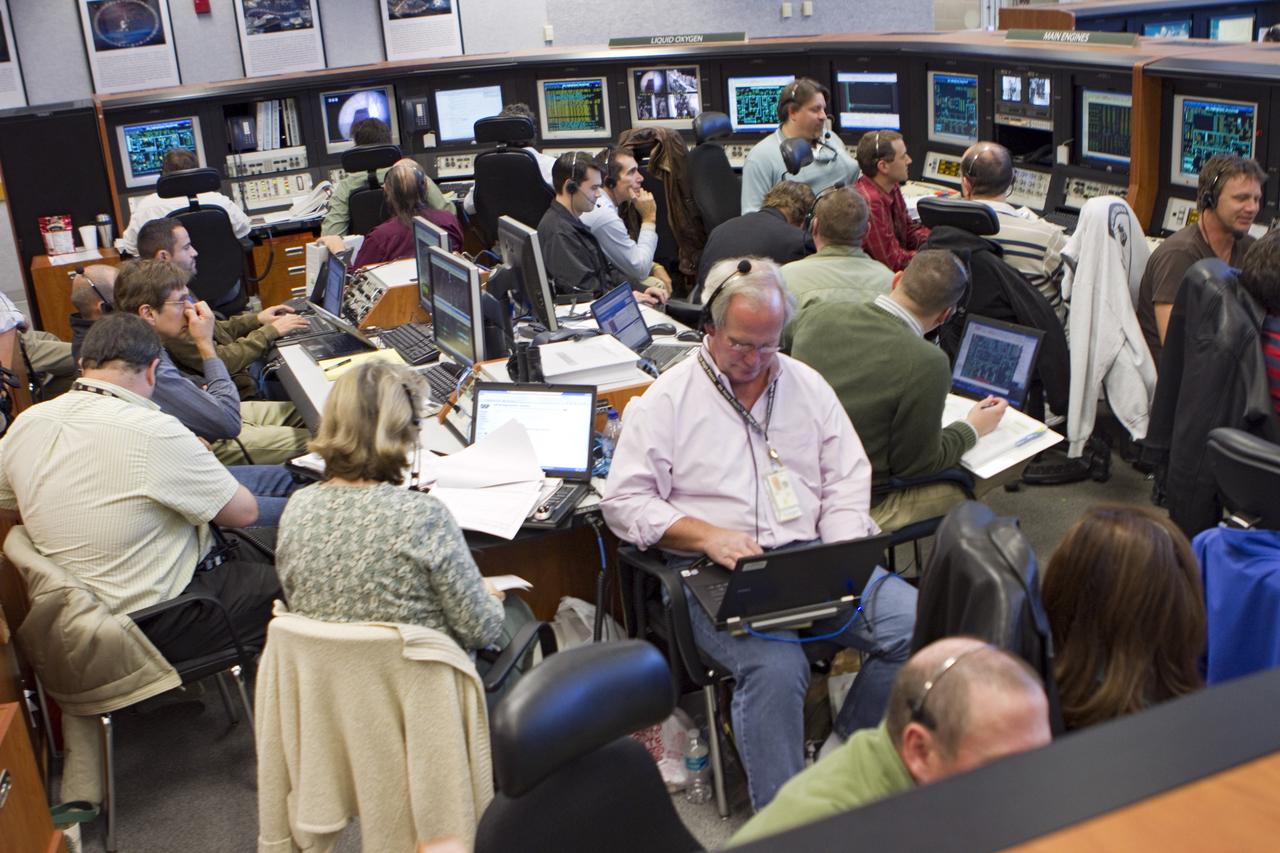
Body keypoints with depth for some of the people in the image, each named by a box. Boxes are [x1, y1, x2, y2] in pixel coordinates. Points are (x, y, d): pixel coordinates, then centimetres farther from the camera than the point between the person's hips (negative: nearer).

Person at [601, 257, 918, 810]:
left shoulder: (807, 385, 14)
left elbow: (849, 479, 14)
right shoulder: (667, 400, 1)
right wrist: (709, 536, -16)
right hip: (720, 571, -4)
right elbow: (625, 501, -3)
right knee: (776, 667, -33)